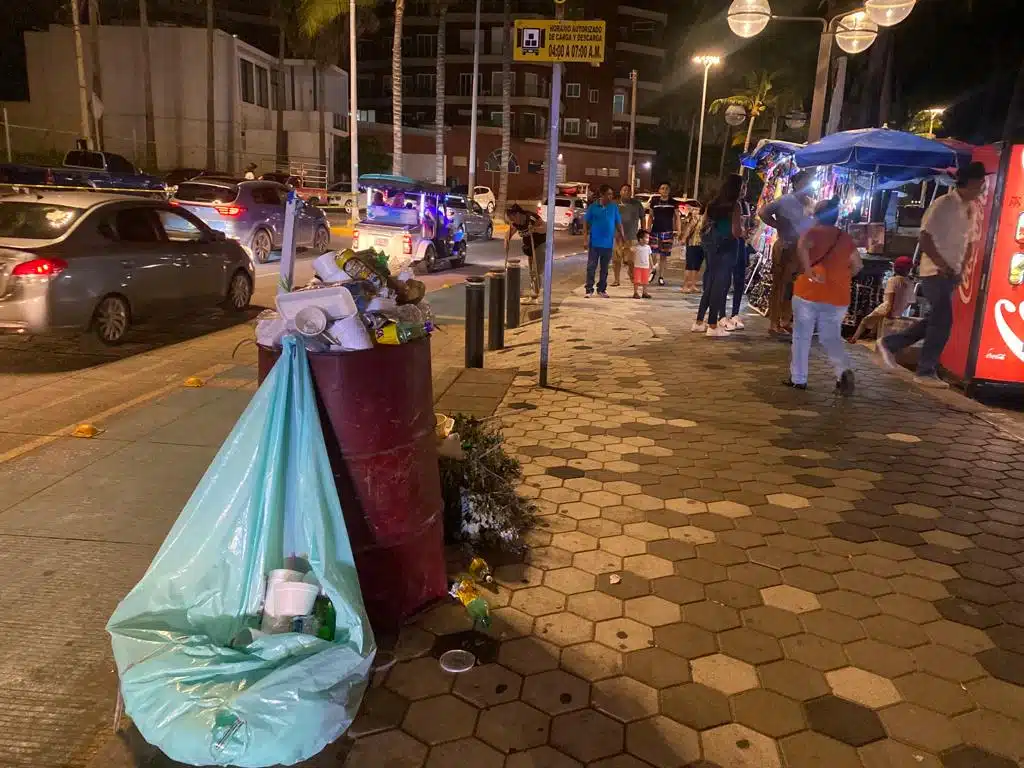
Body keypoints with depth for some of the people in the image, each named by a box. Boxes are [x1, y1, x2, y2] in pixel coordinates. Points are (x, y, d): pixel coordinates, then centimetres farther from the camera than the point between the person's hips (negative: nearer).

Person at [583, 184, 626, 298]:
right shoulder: (593, 207, -3)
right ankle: (589, 289, 6)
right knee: (591, 267, -1)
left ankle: (602, 289, 20)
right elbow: (586, 223, 1)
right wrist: (585, 239, -4)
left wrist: (622, 235, -2)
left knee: (604, 268, 10)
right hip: (594, 242, -2)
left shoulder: (614, 207, 2)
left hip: (608, 243, 2)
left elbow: (618, 223, 7)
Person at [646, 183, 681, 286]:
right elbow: (650, 216, 10)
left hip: (668, 232, 0)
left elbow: (677, 217, 7)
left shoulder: (673, 203, 3)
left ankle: (661, 277, 15)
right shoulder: (654, 201, 4)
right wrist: (648, 228, 2)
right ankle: (654, 269, 18)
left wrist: (677, 230, 0)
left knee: (664, 256, 4)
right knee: (655, 255, -11)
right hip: (655, 231, 0)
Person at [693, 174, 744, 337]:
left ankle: (699, 322, 17)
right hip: (726, 248, -6)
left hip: (711, 247, 6)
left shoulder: (713, 203, 9)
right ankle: (713, 326, 2)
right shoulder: (734, 205, -10)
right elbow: (736, 232, -14)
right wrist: (743, 229, 5)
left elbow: (704, 227, 13)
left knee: (709, 284, 14)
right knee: (719, 285, -1)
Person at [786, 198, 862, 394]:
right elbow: (857, 265, 14)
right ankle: (844, 371, -11)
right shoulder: (846, 238, 14)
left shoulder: (814, 232, 0)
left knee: (802, 336, 8)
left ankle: (798, 379, 11)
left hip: (810, 290, -4)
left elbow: (802, 246, -23)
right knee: (831, 337, 13)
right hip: (838, 296, 4)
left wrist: (808, 271, -21)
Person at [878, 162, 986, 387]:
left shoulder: (969, 209, 12)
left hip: (951, 273, 9)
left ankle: (890, 344, 21)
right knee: (943, 321, -6)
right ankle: (926, 371, 5)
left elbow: (963, 242, 18)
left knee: (938, 320, 12)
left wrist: (957, 269, 6)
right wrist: (943, 265, -18)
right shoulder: (943, 204, -12)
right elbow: (925, 238, -17)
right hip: (936, 272, -9)